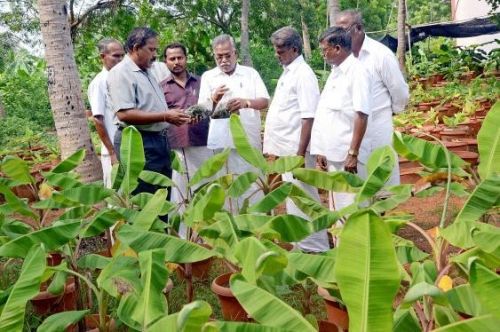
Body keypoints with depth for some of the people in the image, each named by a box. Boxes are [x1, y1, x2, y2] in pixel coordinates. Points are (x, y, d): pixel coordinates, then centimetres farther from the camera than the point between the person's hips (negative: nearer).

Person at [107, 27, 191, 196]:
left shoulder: (147, 72, 18)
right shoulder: (121, 73, -12)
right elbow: (125, 114, -23)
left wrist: (173, 115, 8)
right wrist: (165, 116, -23)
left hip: (159, 140, 10)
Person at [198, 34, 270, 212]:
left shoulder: (251, 73, 8)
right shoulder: (208, 77, 8)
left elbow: (264, 102, -1)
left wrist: (246, 102, -23)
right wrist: (214, 99, -20)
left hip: (249, 139, 0)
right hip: (221, 141, 0)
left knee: (251, 185, 3)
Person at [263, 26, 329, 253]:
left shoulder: (303, 74, -13)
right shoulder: (287, 72, 14)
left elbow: (308, 118, -19)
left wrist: (300, 153, -22)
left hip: (296, 150, -9)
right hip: (286, 149, 9)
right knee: (294, 200, 16)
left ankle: (315, 249, 7)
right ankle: (302, 245, 27)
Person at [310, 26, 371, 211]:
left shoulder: (356, 71, -12)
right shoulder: (335, 71, 14)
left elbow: (361, 115, -18)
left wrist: (353, 154, -21)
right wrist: (325, 150, 16)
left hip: (347, 154, -9)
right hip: (334, 152, 9)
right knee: (338, 207, 17)